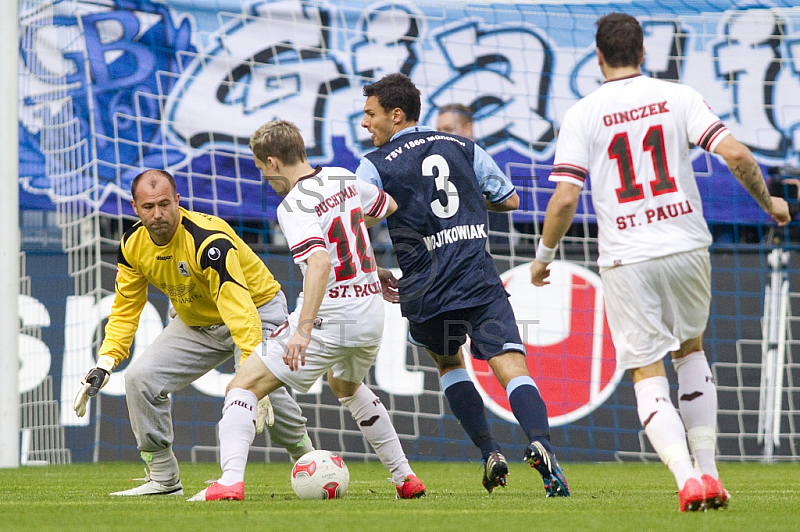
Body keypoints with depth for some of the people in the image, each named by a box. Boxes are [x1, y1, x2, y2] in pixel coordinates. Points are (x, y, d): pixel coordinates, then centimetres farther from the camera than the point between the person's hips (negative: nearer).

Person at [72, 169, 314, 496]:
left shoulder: (208, 240, -34)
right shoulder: (133, 245, -13)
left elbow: (239, 310, -41)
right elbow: (125, 310, -1)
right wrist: (104, 365, -14)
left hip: (257, 309, -6)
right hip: (195, 322, 6)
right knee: (141, 378, -9)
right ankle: (164, 480, 2)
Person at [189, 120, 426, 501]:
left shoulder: (294, 206, -17)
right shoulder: (343, 180, 6)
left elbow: (319, 262, -32)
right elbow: (391, 208, 24)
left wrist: (303, 330, -37)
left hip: (329, 319, -8)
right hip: (371, 311, 8)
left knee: (244, 387, -1)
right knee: (346, 386, 36)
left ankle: (230, 481, -17)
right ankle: (405, 478, 35)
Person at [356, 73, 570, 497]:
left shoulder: (374, 166, 3)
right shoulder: (463, 148, 13)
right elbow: (509, 200, 20)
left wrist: (376, 275, 15)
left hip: (424, 293, 0)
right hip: (480, 282, 1)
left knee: (448, 362, 26)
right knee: (511, 366, -9)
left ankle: (489, 452, 12)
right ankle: (540, 443, -36)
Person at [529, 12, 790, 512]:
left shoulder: (583, 115, -1)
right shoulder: (678, 97, 2)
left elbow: (564, 199, -8)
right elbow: (737, 155, -7)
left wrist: (544, 255, 8)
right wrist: (769, 203, 10)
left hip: (627, 259, -2)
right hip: (687, 246, 2)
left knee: (648, 376, 3)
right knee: (690, 349, 24)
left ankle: (689, 476, -18)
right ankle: (708, 470, 18)